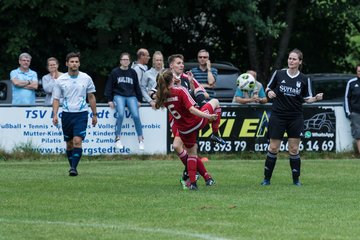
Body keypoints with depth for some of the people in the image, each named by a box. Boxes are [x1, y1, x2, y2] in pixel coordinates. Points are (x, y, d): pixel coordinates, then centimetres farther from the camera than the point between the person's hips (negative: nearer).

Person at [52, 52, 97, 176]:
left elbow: (91, 97, 12)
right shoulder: (60, 80, 1)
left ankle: (74, 168, -18)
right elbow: (56, 99, 5)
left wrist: (94, 114, 12)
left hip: (81, 114, -2)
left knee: (77, 141, -16)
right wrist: (55, 114, -9)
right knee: (69, 143, 8)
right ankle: (72, 166, 23)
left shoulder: (86, 78, 2)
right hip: (67, 114, 2)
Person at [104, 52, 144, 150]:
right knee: (120, 114, -26)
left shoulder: (132, 72, 12)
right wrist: (109, 100, -1)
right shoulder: (115, 72, 4)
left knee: (136, 115, -17)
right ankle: (117, 139, -18)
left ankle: (140, 139, -5)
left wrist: (139, 100, 13)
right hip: (119, 96, -2)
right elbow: (109, 86, 5)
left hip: (131, 97, 2)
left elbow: (137, 86, 17)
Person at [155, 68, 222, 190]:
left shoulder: (162, 96, -8)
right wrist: (207, 116, -30)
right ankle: (215, 133, 20)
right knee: (215, 102, 19)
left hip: (184, 129, 5)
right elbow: (191, 109, -28)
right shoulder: (180, 91, -23)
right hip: (197, 122, -5)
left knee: (191, 153, 22)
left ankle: (192, 182, 13)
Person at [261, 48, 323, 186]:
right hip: (278, 116, 0)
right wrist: (269, 92, -12)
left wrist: (316, 98, -13)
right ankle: (267, 179, 9)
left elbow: (307, 99, 7)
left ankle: (296, 179, 12)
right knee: (273, 148, 0)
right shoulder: (278, 74, -2)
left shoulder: (304, 79, 0)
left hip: (296, 118, 0)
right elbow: (268, 88, 10)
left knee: (294, 149, 2)